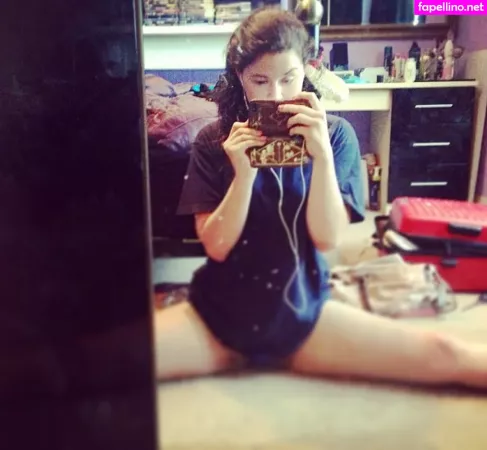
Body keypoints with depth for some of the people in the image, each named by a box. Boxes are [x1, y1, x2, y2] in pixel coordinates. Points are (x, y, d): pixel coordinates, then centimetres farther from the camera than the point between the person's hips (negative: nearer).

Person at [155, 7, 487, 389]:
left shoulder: (335, 134, -3)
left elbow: (327, 238, -10)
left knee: (443, 356, -13)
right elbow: (216, 246, -8)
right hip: (220, 311, 0)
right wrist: (244, 173, -21)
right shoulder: (214, 141, -4)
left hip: (302, 309, 1)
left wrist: (322, 154, -22)